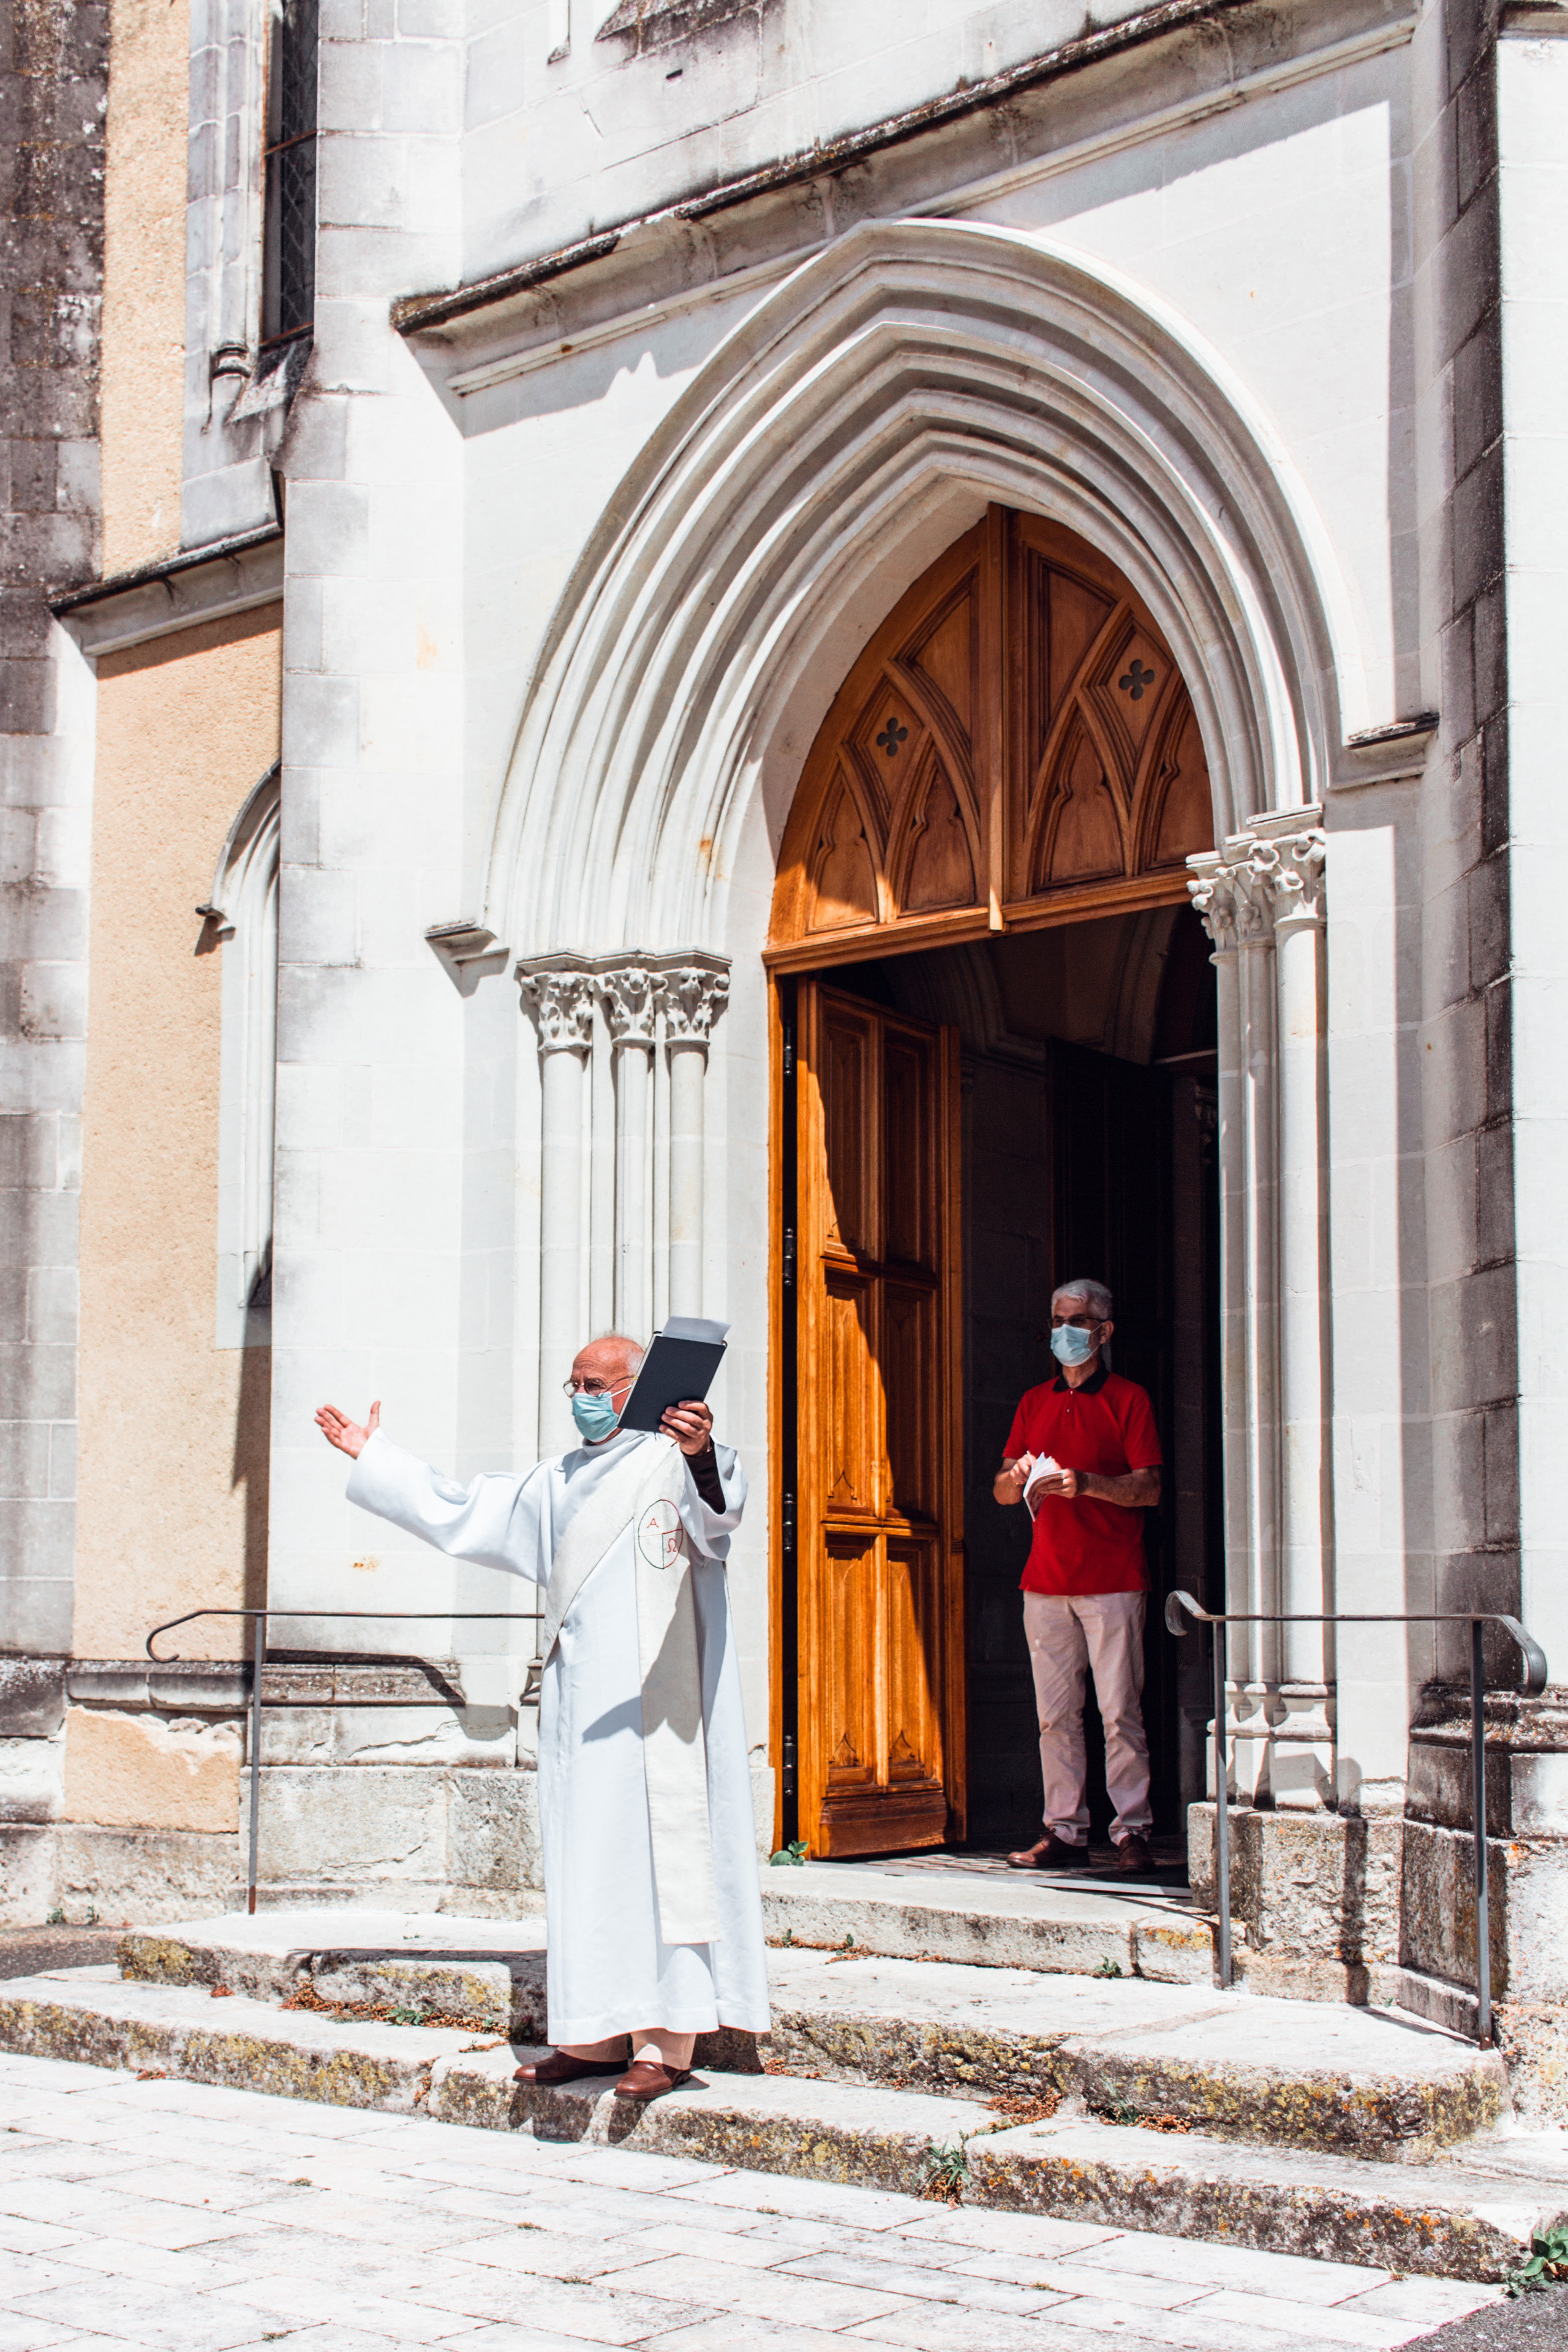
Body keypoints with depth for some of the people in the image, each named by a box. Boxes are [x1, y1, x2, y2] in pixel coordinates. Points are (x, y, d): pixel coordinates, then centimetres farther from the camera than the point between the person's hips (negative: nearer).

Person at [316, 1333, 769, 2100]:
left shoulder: (671, 1461, -3)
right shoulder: (560, 1482, 21)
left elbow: (718, 1506, -26)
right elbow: (463, 1510, 30)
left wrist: (702, 1454, -49)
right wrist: (373, 1457, 34)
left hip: (651, 1700, -7)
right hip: (580, 1704, 8)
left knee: (654, 1848, -9)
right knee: (582, 1859, 6)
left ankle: (664, 2042, -8)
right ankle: (599, 2033, 12)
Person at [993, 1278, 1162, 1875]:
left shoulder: (1128, 1399, 3)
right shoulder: (1034, 1403, 18)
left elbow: (1149, 1489, -5)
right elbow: (1001, 1490, 18)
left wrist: (1086, 1483, -20)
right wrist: (1019, 1478, -5)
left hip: (1113, 1581, -4)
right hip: (1046, 1580, 5)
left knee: (1120, 1712, -5)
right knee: (1055, 1714, 3)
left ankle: (1131, 1831, 0)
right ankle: (1064, 1832, 7)